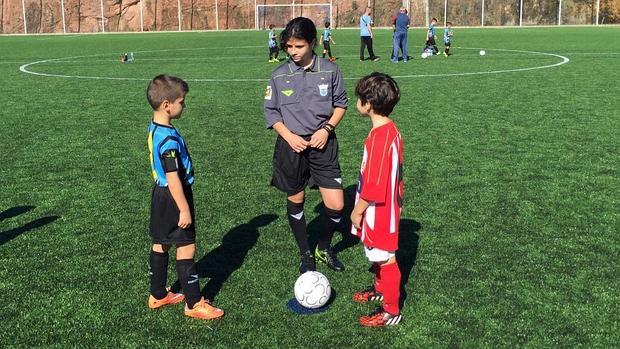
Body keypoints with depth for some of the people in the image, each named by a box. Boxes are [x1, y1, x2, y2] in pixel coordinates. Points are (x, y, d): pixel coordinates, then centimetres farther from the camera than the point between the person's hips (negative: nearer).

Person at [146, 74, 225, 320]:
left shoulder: (155, 128, 5)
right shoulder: (168, 139, -26)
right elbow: (173, 177, -25)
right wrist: (184, 209, -20)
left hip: (161, 194, 10)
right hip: (173, 198, -10)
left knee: (160, 244, 18)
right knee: (186, 247, -2)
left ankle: (158, 295, 31)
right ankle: (194, 304, 7)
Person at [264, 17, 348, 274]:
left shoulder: (330, 70, -4)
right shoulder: (279, 75, -4)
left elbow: (340, 104, 6)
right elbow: (271, 112, 3)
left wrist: (327, 129, -10)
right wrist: (289, 136, -12)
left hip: (323, 144, 0)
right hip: (292, 146, 0)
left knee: (336, 206, -4)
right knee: (295, 202, 11)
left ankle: (324, 248, 25)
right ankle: (306, 255, 31)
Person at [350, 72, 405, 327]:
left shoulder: (379, 138, -27)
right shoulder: (391, 130, 3)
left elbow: (374, 185, -25)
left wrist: (358, 211, -13)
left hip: (378, 211, -10)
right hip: (387, 207, 10)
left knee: (385, 258, 3)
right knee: (378, 255, 26)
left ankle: (391, 311, 16)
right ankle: (381, 289, 46)